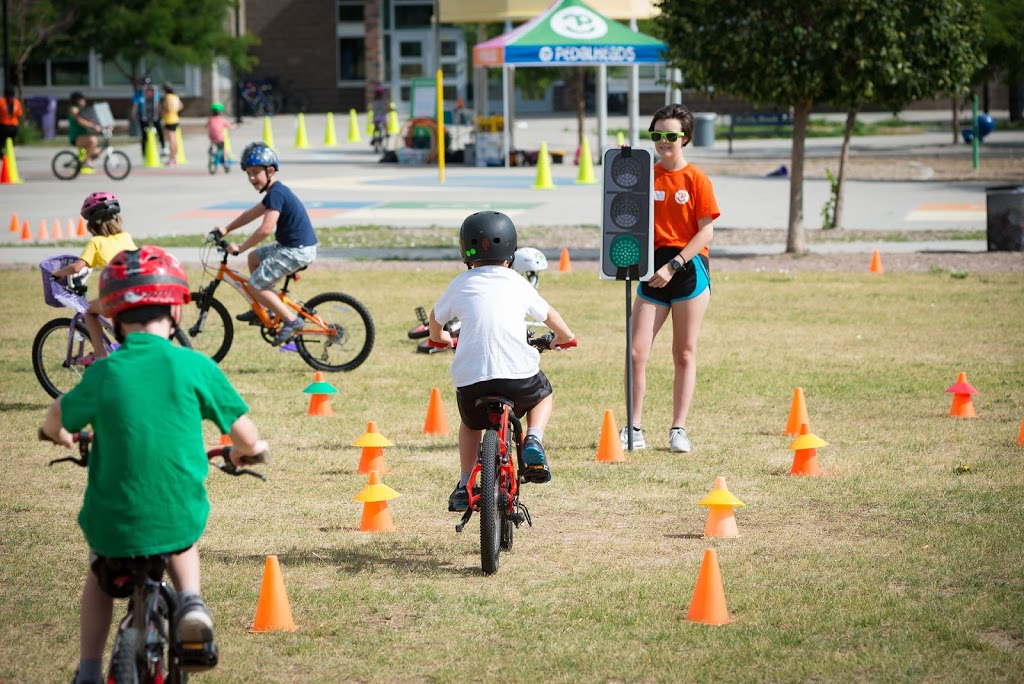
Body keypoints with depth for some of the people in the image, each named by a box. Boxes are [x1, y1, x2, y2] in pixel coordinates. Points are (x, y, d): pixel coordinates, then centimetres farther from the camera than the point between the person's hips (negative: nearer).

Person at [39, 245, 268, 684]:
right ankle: (190, 603, 9)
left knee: (99, 578, 33)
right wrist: (248, 450, 20)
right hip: (179, 518, 0)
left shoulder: (104, 373, -8)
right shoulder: (195, 367, -9)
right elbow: (246, 436, -4)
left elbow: (56, 421, 7)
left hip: (114, 522, 0)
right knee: (182, 544, 36)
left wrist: (57, 434, 31)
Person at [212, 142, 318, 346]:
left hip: (296, 251, -11)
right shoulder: (277, 191, 14)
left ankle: (292, 321, -6)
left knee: (256, 285, -7)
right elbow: (251, 214, 24)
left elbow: (265, 229, -25)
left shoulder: (276, 193, -18)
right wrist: (226, 229, 20)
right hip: (291, 246, 11)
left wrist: (239, 248, -17)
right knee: (254, 257, 27)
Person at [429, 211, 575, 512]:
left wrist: (439, 337, 52)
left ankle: (464, 486, 21)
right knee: (543, 394, 31)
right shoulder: (517, 283, 12)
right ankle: (533, 441, 5)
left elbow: (435, 317, 29)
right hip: (519, 374, -1)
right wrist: (564, 337, 50)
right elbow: (549, 315, 28)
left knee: (471, 423, 31)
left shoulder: (461, 284, 12)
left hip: (470, 379, 1)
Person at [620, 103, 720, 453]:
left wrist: (674, 265, -15)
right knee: (636, 353, -4)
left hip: (688, 267, -3)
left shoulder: (695, 178, -3)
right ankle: (634, 430, 4)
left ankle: (678, 429, 12)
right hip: (652, 270, 3)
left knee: (684, 354, 5)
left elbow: (706, 231, -7)